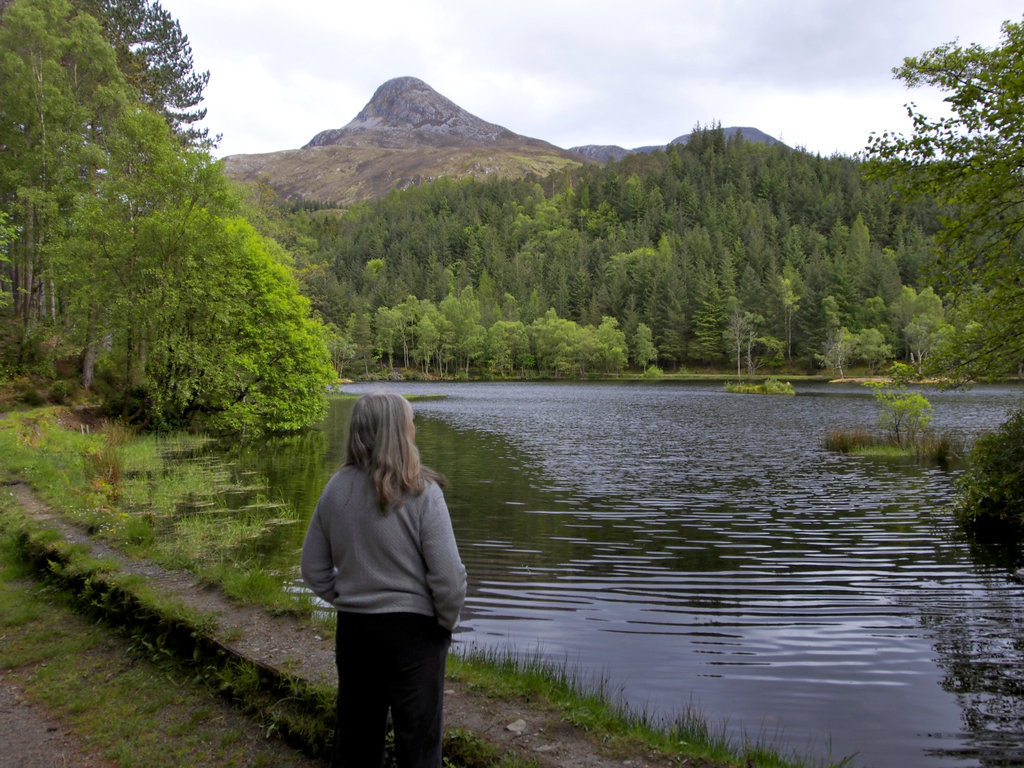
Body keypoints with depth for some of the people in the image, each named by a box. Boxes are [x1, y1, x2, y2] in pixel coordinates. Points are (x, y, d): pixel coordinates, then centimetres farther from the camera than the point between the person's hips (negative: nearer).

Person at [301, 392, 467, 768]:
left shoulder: (335, 489, -6)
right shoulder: (421, 493, -19)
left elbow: (313, 569, 3)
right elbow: (448, 577, -18)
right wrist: (447, 623, -1)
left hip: (353, 627, 4)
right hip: (412, 628, -4)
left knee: (355, 733, 21)